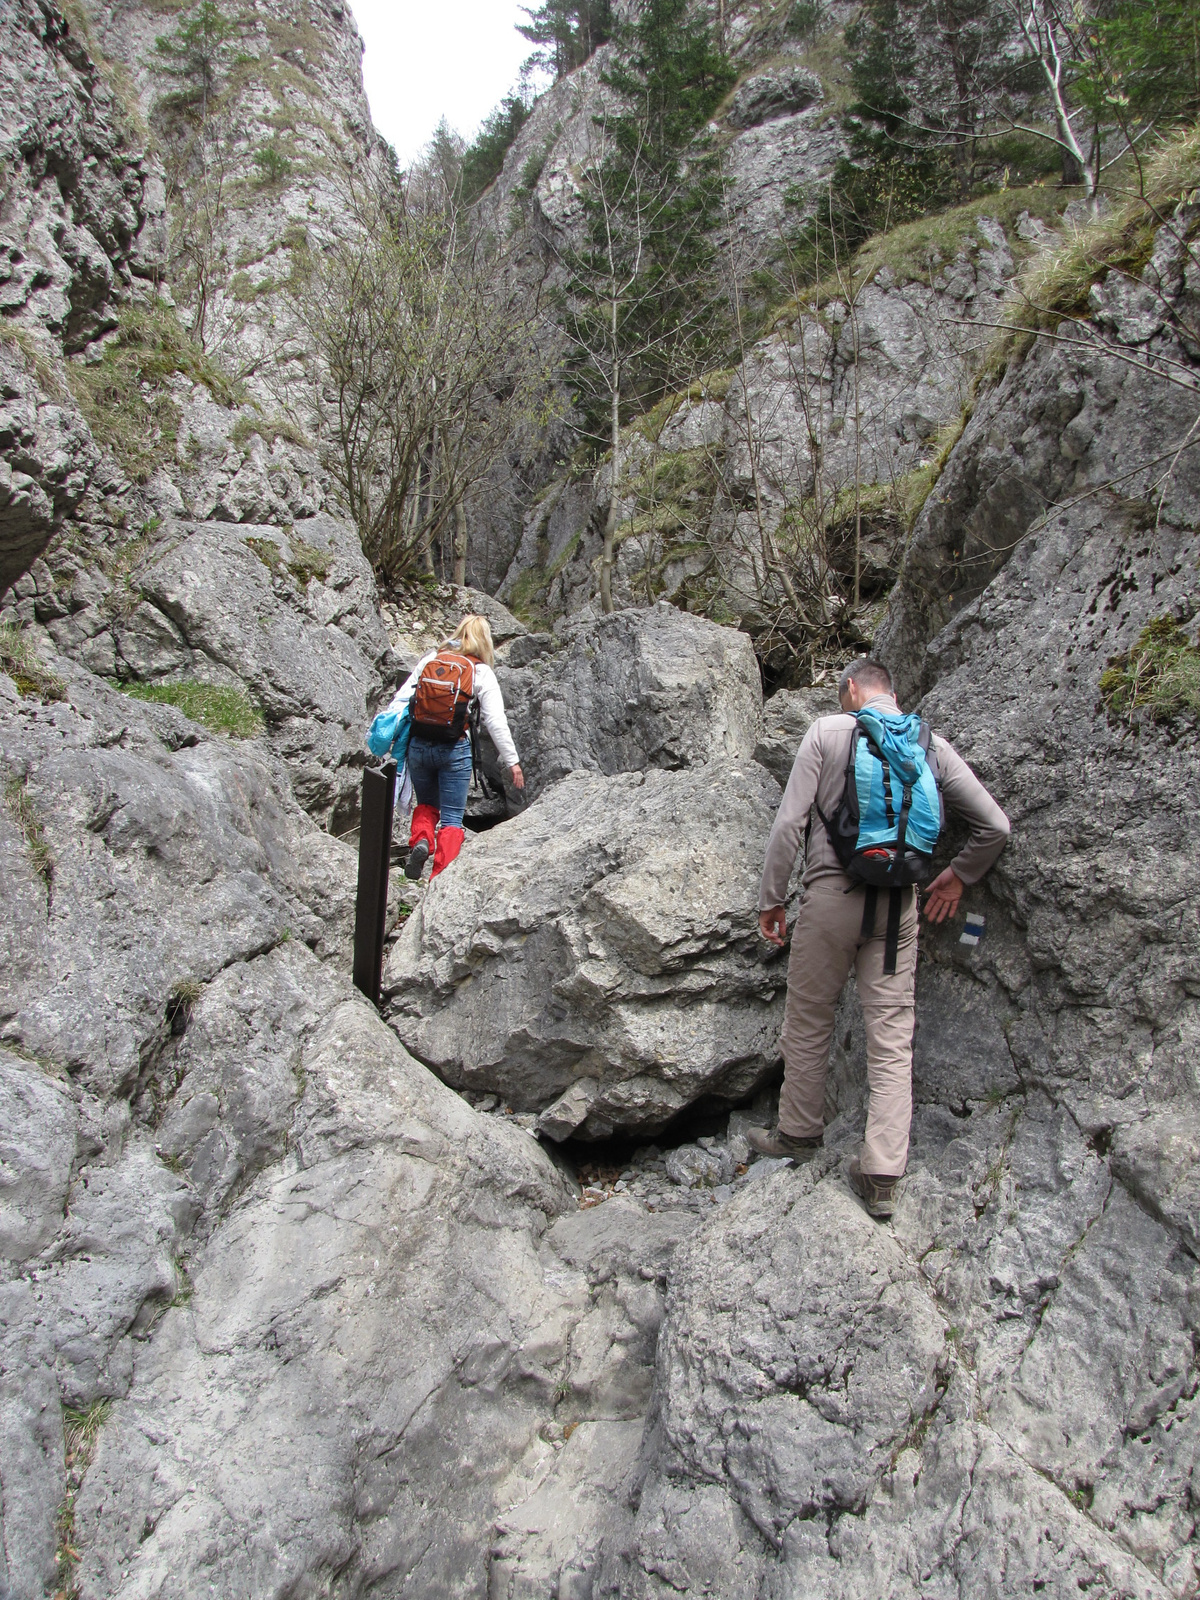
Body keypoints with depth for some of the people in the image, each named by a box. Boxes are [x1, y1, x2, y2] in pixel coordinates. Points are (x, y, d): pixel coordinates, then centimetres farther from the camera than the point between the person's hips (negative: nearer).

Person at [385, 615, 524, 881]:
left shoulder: (429, 660, 7)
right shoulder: (482, 673, -2)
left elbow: (401, 698, 5)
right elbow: (496, 721, -6)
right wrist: (512, 761, -1)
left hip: (418, 746, 3)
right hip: (454, 750, -3)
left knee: (426, 804, 24)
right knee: (452, 817, 7)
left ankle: (421, 841, -5)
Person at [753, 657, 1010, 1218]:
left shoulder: (827, 731, -1)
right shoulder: (931, 744, 7)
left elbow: (790, 821, -8)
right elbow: (994, 825, 6)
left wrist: (771, 898, 0)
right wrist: (957, 875, 21)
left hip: (832, 893, -2)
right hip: (899, 904, 3)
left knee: (808, 1021, 13)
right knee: (893, 1035, 5)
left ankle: (799, 1133, 28)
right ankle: (882, 1174, 6)